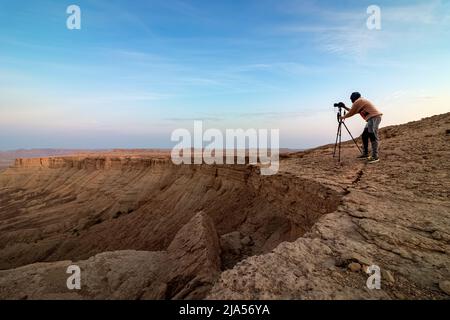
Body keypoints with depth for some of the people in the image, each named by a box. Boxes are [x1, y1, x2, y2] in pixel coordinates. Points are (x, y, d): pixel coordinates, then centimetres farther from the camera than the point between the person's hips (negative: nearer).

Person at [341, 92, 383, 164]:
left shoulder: (358, 101, -4)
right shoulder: (361, 101, 25)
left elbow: (351, 113, 0)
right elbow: (353, 111, 31)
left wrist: (344, 117, 16)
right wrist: (345, 107, 32)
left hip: (374, 117, -11)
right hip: (372, 118, 11)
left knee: (373, 136, -17)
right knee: (365, 135, 12)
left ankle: (375, 157, -22)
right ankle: (365, 154, 15)